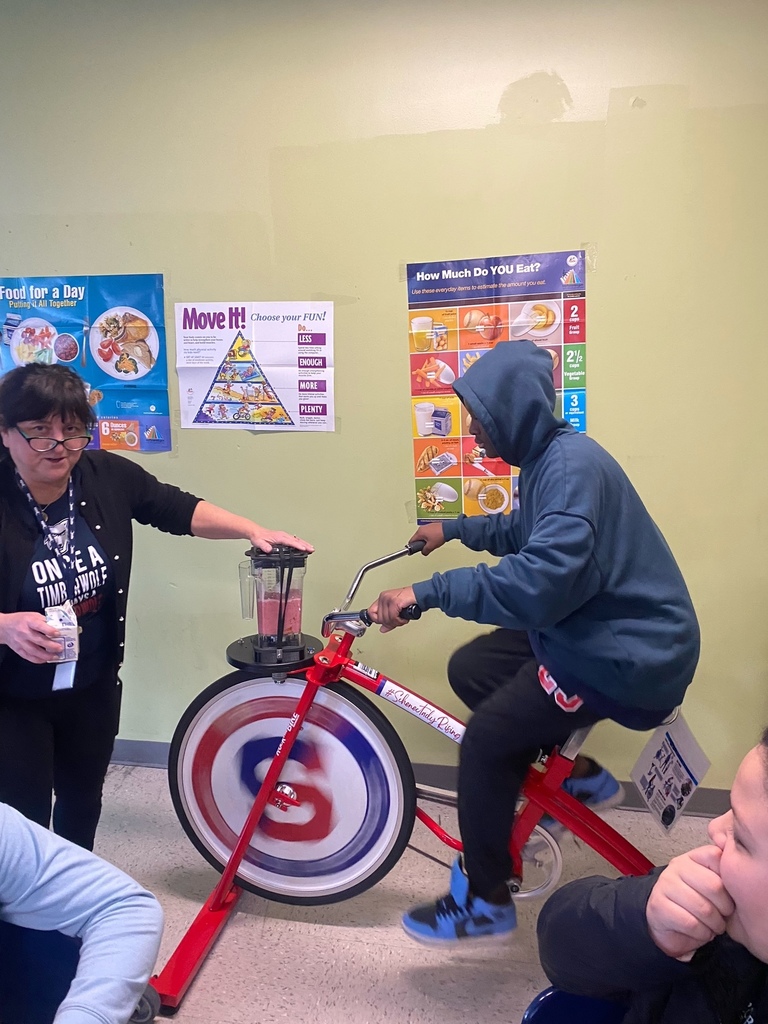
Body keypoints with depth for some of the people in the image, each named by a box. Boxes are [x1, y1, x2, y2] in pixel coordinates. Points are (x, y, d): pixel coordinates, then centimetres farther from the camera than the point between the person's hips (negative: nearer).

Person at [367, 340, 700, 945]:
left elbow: (544, 575, -37)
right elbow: (527, 534, 26)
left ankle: (484, 901, 11)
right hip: (591, 629, 10)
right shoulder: (548, 457, 7)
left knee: (486, 739, -8)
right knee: (470, 669, 12)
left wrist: (429, 591, -36)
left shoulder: (571, 464, -24)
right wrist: (455, 529, 22)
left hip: (627, 651, -10)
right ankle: (576, 776, 22)